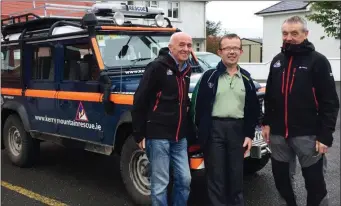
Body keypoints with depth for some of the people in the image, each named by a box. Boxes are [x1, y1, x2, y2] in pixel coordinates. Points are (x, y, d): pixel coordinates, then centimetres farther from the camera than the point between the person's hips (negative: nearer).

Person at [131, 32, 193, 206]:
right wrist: (139, 134, -12)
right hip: (158, 135, -7)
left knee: (184, 180, 11)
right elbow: (139, 101, -12)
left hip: (179, 136, 7)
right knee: (160, 184, 1)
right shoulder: (157, 67, -12)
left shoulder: (186, 69, 10)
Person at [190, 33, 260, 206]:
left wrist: (249, 134, 5)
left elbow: (253, 109, 11)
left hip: (238, 129, 3)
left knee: (236, 176, 13)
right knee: (216, 177, 4)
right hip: (214, 129, -3)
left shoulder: (246, 78, 9)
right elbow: (198, 106, -4)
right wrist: (201, 132, -7)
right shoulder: (210, 76, -2)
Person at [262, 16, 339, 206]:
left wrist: (325, 135, -15)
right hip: (278, 133, 5)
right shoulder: (277, 61, 10)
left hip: (307, 134, -5)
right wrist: (266, 122, 9)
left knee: (314, 182, 4)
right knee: (280, 176, 15)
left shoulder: (318, 61, -6)